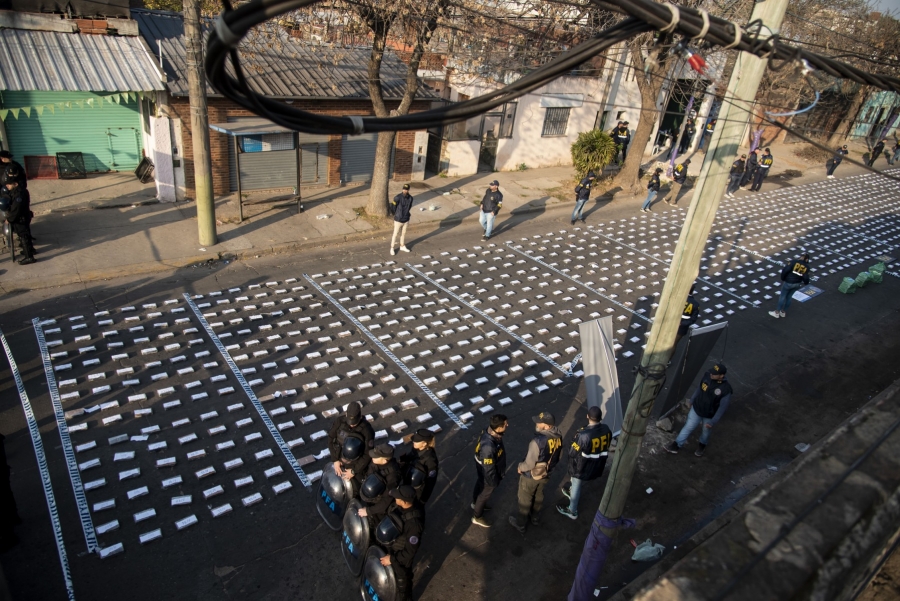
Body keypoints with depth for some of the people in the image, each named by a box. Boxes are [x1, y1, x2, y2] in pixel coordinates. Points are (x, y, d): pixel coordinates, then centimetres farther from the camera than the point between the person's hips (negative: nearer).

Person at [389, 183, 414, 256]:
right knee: (395, 234, 7)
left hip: (405, 220, 5)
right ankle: (392, 249, 22)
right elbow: (393, 209, -12)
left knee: (403, 233, 21)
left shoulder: (410, 198, -6)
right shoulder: (397, 197, -24)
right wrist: (396, 215, 4)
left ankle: (402, 246, 40)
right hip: (398, 220, -5)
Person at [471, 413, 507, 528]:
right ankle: (477, 518, 46)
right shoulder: (488, 447, -46)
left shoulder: (489, 430, -21)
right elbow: (489, 469, -30)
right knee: (485, 494, 19)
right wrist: (494, 482, -15)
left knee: (480, 486, 33)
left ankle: (475, 503, 62)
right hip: (488, 475, -7)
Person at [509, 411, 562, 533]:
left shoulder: (538, 441, -39)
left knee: (525, 500, 18)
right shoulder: (558, 436, -16)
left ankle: (520, 524, 38)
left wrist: (520, 467, -9)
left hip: (531, 476, -6)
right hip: (546, 474, 6)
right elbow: (557, 456, 1)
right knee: (539, 496, 31)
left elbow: (529, 464, -29)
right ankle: (535, 517, 53)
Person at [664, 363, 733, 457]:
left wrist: (713, 421, -18)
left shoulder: (726, 390, -32)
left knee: (705, 431, 23)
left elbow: (723, 408, -21)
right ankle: (677, 444, 30)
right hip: (696, 409, 2)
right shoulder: (707, 376, -20)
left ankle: (703, 445, 53)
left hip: (709, 415, -2)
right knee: (688, 427, 13)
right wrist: (691, 400, 12)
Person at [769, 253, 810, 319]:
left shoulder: (794, 262, -16)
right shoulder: (807, 267, -5)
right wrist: (805, 283, 17)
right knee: (789, 297, 19)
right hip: (797, 284, 4)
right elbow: (806, 278, -6)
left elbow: (785, 270, -20)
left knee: (782, 296, 9)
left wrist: (782, 278, -3)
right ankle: (783, 312, 31)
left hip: (788, 283, -4)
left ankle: (777, 312, 18)